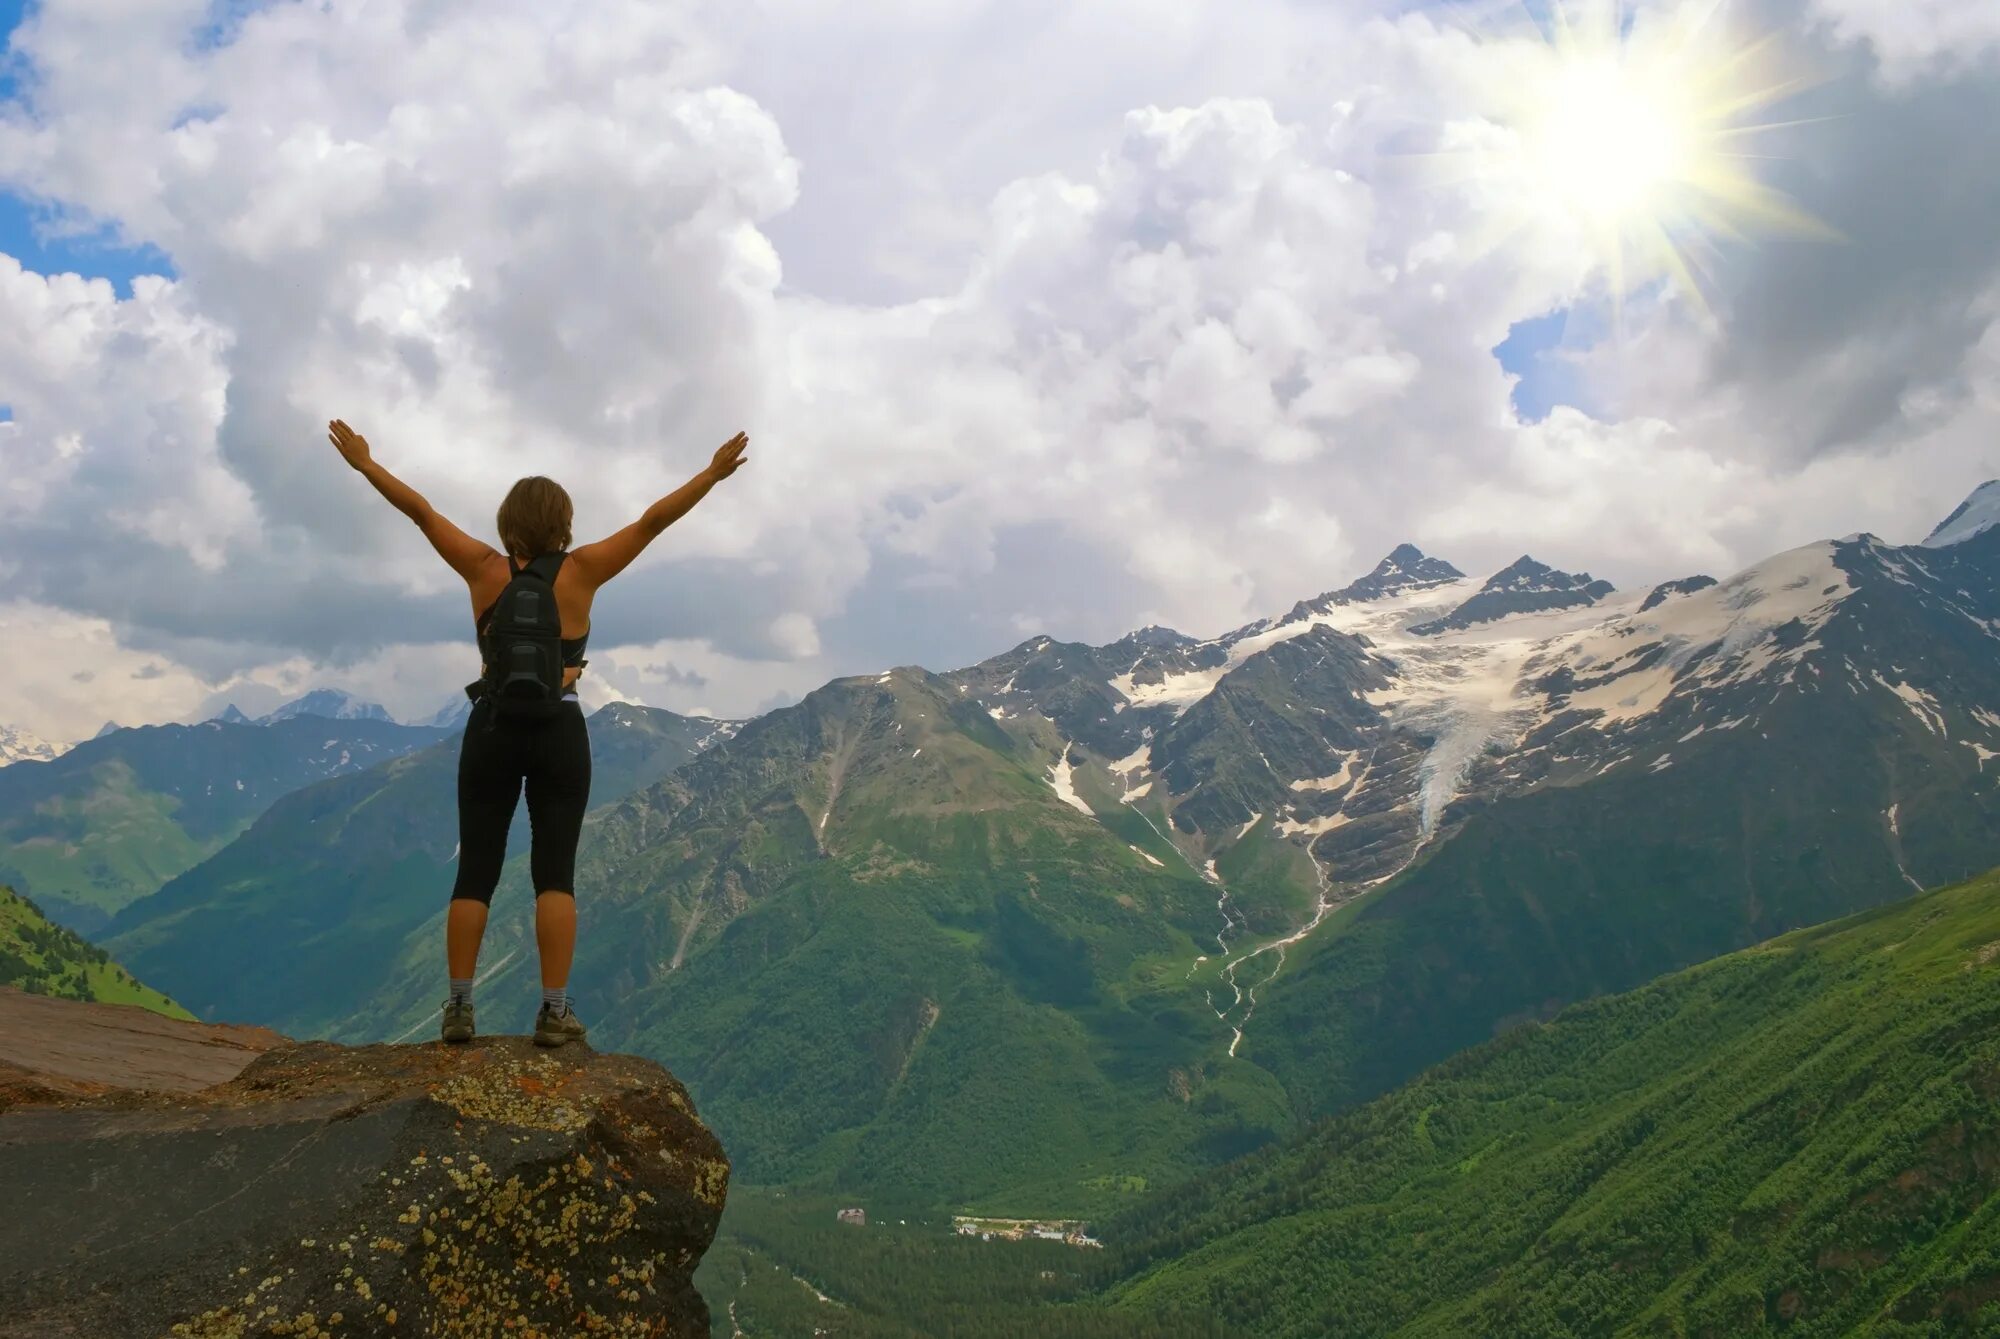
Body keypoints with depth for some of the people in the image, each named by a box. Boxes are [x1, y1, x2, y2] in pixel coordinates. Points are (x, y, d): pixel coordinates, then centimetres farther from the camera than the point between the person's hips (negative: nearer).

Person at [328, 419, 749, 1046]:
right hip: (559, 733, -1)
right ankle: (555, 1010, -4)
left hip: (492, 730, 2)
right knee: (555, 872, -1)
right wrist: (713, 474, -1)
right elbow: (652, 522, -4)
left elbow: (421, 511, 6)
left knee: (475, 871, 7)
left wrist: (365, 463, 17)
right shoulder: (580, 572, -4)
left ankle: (458, 1006, 8)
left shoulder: (484, 569, -1)